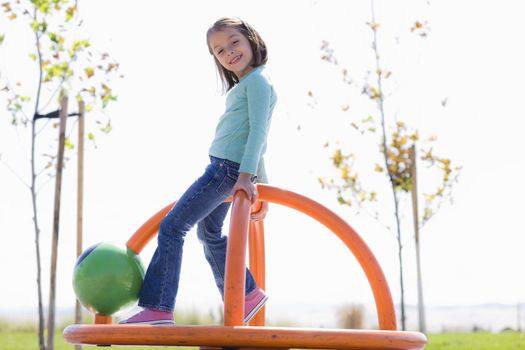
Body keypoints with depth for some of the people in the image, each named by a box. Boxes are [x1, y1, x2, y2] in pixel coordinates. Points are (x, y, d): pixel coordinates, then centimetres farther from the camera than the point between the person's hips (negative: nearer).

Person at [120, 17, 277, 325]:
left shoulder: (257, 80, -10)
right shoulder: (249, 84, 20)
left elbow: (258, 130, -21)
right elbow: (257, 139, 24)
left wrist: (246, 174, -31)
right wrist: (262, 187, 26)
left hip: (228, 168, -11)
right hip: (227, 169, 11)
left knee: (172, 227, -12)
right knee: (209, 232, 26)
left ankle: (158, 307, -15)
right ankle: (247, 295, 33)